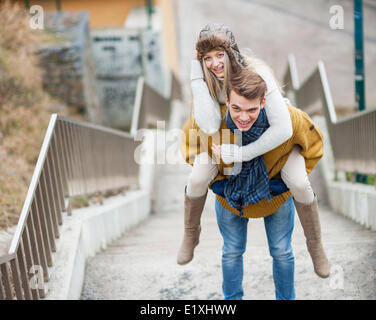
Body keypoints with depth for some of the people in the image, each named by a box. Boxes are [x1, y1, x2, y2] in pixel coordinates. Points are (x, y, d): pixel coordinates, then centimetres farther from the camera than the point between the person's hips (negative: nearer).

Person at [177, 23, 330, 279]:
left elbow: (283, 129, -41)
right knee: (197, 179, -17)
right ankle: (191, 235, 15)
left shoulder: (257, 73, -37)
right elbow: (210, 127, -41)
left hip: (271, 132, -2)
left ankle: (316, 245, 9)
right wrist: (197, 73, -42)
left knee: (299, 184, -20)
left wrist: (242, 153, -38)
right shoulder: (207, 79, -25)